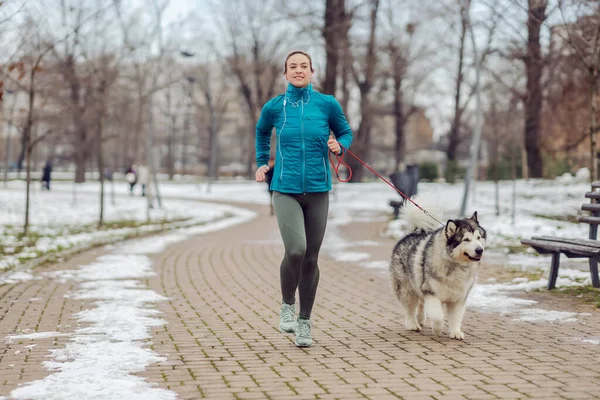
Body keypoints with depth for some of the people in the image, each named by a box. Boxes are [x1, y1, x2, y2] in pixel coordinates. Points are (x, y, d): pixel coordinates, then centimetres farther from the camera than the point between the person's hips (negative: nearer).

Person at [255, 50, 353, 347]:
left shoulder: (327, 104, 0)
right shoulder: (274, 107, 1)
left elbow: (345, 133, 15)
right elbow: (262, 132, 23)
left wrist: (339, 146, -6)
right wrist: (261, 163, 17)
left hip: (317, 190, 1)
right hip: (286, 190, -1)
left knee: (311, 258, 4)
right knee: (295, 250, -19)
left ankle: (305, 322, 19)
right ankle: (287, 305, 8)